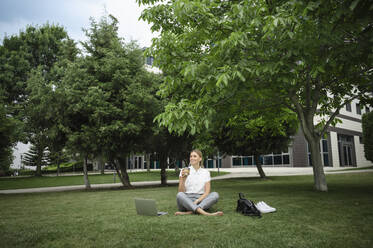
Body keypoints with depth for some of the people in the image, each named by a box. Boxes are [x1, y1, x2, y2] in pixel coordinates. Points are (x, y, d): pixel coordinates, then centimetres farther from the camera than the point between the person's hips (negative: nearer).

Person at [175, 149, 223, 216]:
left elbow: (207, 192, 1)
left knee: (215, 195, -27)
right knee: (179, 195, -34)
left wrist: (197, 201, -16)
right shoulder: (184, 172, 7)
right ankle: (205, 213, -47)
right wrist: (183, 179, -16)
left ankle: (189, 212, -38)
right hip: (187, 199, -1)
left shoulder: (206, 172, 9)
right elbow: (181, 192, 1)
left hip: (201, 199, 1)